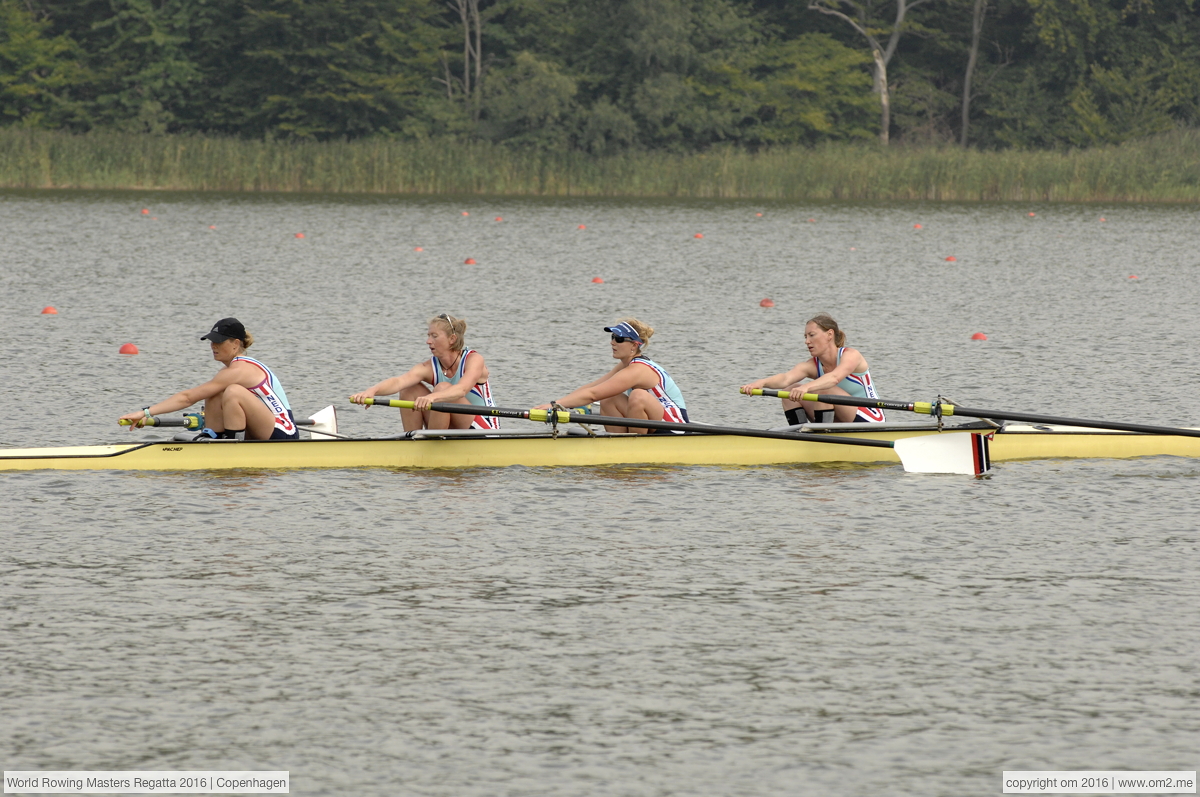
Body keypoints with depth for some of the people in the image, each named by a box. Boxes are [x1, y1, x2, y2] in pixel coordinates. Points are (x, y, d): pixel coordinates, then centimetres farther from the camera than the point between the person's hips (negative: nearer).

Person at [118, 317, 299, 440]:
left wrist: (146, 412, -20)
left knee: (233, 392, -28)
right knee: (213, 394, 5)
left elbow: (188, 397, -19)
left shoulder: (238, 370, -16)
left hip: (284, 438, -9)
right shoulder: (242, 366, 13)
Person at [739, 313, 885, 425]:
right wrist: (762, 382, -43)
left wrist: (806, 387, -56)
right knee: (791, 390, -5)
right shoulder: (812, 366, 0)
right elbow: (786, 378, -21)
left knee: (823, 389, -29)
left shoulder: (851, 355, -15)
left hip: (870, 422, -6)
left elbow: (834, 378, -38)